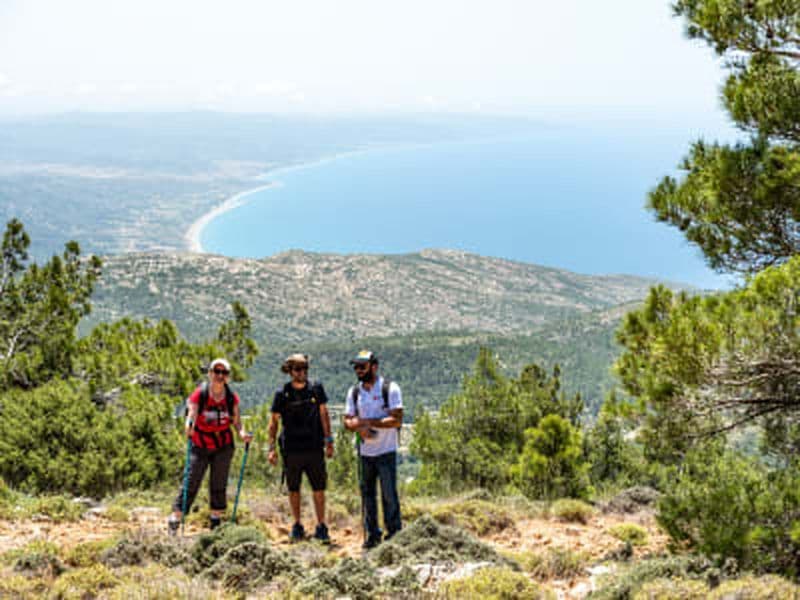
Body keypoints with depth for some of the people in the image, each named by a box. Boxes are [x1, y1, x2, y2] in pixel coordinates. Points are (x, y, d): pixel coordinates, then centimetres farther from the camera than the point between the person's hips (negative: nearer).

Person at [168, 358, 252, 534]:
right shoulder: (199, 394, -11)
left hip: (223, 447, 3)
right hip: (201, 446, -3)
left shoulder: (232, 397, -3)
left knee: (219, 485, 9)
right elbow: (191, 417, -18)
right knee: (191, 483, -6)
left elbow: (236, 421, 1)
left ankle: (216, 522, 20)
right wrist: (189, 429, -40)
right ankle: (175, 521, -1)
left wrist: (242, 433, -19)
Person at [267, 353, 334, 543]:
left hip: (314, 448, 0)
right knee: (293, 490, 9)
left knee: (319, 489, 0)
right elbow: (274, 421, 3)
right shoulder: (282, 394, -2)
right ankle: (297, 526, 22)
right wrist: (272, 447, -3)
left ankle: (321, 527, 9)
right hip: (291, 450, 0)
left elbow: (324, 415, 7)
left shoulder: (316, 389, 2)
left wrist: (329, 441, 3)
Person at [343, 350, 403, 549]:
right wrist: (360, 427, -14)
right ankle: (372, 534, 19)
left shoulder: (390, 388, -8)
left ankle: (394, 532, 7)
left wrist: (369, 422, -19)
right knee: (367, 493, 9)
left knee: (389, 493, -4)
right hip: (365, 452, 5)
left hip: (386, 451, -5)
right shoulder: (354, 392, 8)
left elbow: (397, 420, -15)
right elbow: (347, 420, 9)